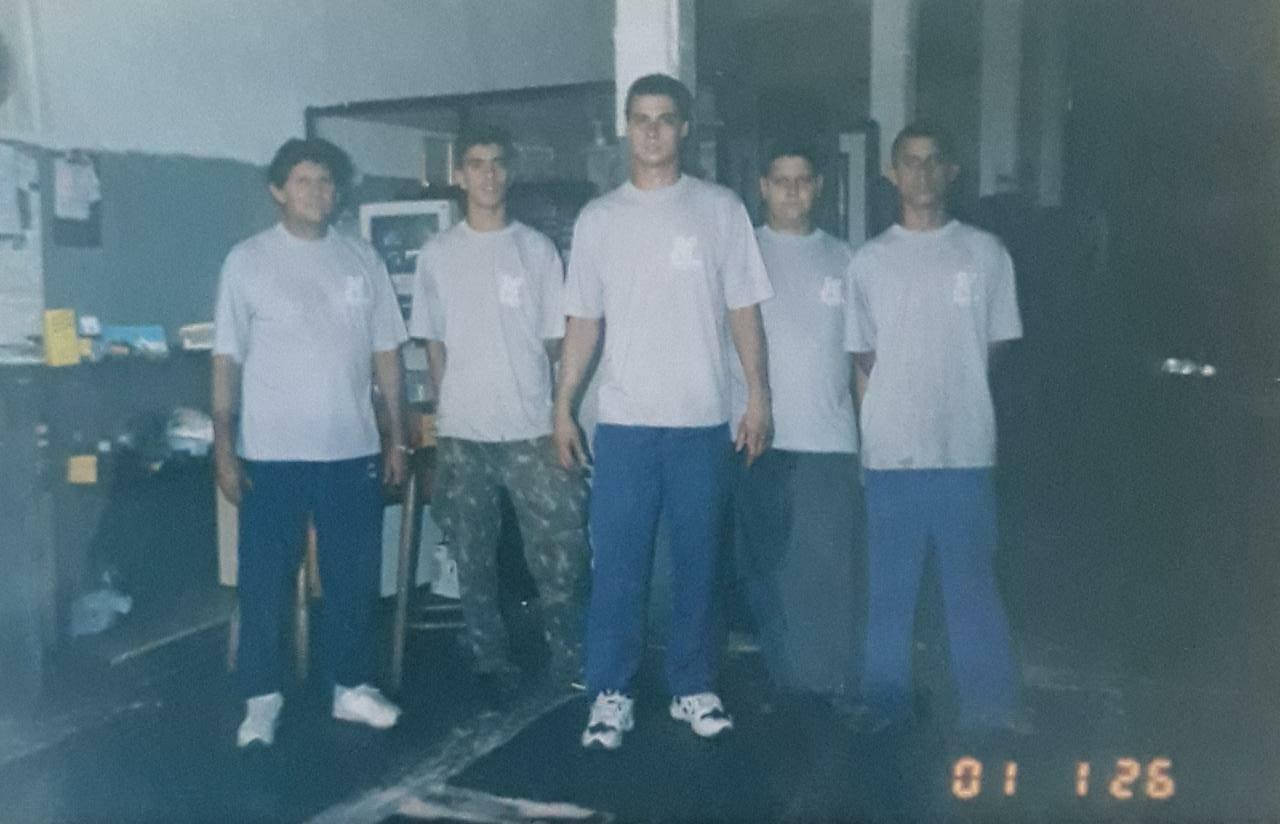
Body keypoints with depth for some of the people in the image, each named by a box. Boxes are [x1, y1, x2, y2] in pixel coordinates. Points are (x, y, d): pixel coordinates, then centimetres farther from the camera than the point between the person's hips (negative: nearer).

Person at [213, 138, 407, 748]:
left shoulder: (362, 260, 7)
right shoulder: (247, 261, -2)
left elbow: (385, 353, 9)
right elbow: (227, 360, -2)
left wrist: (397, 437, 7)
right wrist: (223, 447, -8)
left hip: (353, 450, 3)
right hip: (272, 453, -2)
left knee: (354, 576, 10)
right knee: (264, 581, 4)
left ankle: (352, 686, 25)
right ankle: (262, 699, 18)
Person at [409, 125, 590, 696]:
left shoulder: (537, 249, 4)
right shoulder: (437, 254, 5)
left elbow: (556, 339, 6)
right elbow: (433, 343, 9)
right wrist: (452, 406, 4)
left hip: (532, 429, -1)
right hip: (462, 434, 1)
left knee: (561, 547, -3)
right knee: (474, 560, 9)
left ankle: (569, 659, 13)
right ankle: (491, 663, 23)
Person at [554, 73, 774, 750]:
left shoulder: (720, 209, 4)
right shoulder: (598, 219, 7)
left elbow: (743, 311, 4)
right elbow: (584, 322, 7)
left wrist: (758, 397, -3)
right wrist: (563, 408, 3)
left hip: (702, 421, 0)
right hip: (623, 422, 0)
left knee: (696, 562, 9)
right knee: (616, 563, 2)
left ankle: (694, 687, 22)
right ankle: (611, 693, 13)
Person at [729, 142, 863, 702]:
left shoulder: (844, 259, 12)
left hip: (830, 440, 1)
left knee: (832, 571, 0)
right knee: (767, 569, 5)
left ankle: (837, 689, 10)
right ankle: (783, 682, 17)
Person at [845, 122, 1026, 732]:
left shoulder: (985, 253, 6)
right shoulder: (870, 260, 7)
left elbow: (997, 350, 10)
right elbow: (862, 361, 9)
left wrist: (974, 413, 5)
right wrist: (869, 435, 4)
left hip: (966, 452, 0)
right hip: (890, 455, 1)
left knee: (973, 588, 5)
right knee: (888, 592, 8)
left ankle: (989, 713, 16)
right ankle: (884, 708, 20)